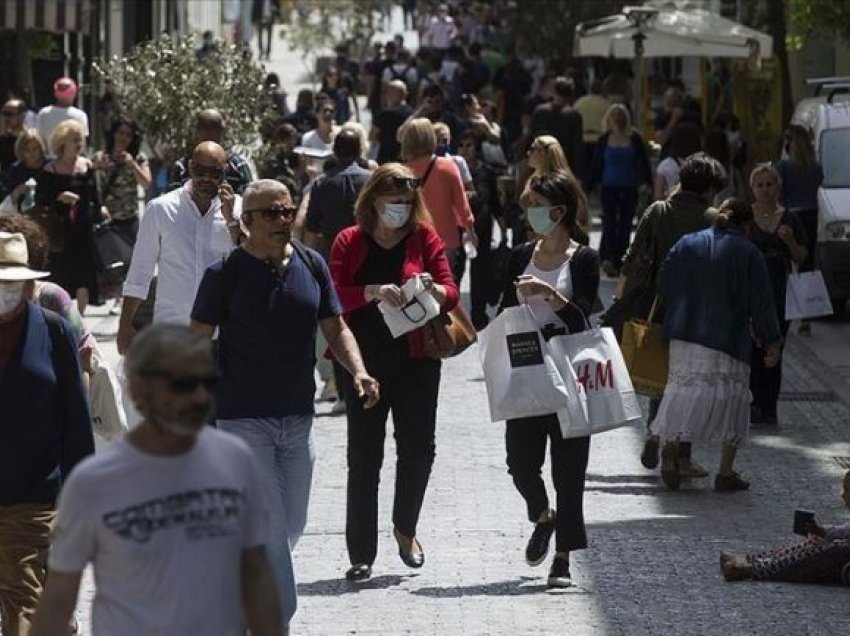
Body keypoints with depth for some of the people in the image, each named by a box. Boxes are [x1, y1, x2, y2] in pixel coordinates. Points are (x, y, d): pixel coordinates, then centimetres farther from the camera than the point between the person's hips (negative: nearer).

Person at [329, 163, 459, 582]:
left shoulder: (424, 237, 5)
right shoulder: (349, 242, 3)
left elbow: (451, 293, 1)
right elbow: (333, 296, -7)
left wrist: (434, 290, -22)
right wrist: (373, 292, -23)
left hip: (415, 360, 1)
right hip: (365, 361, -1)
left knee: (418, 449, 1)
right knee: (363, 457, 1)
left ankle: (405, 527, 28)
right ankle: (361, 554, 5)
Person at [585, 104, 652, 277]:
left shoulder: (634, 138, 3)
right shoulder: (604, 140, 3)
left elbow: (644, 162, 6)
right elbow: (596, 166, 8)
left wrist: (649, 183, 1)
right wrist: (588, 188, 6)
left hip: (630, 189, 1)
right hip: (609, 188, -1)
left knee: (625, 226, 5)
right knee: (610, 222, -14)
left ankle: (618, 263, 14)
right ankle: (607, 258, -21)